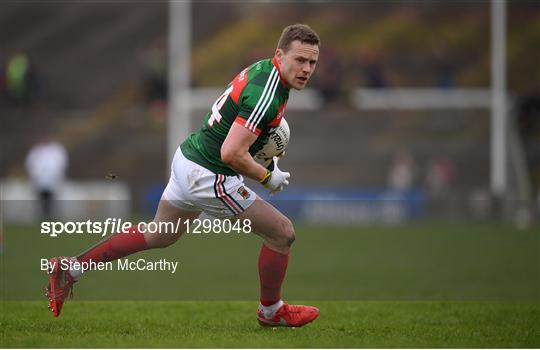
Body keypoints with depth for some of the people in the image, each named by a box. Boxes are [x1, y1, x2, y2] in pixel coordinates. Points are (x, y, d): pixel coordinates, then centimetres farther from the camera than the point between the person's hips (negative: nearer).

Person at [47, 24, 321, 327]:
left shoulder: (262, 68, 3)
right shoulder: (266, 96, -27)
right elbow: (231, 153, -30)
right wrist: (268, 177, -16)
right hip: (208, 177, -10)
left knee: (159, 236, 26)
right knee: (282, 233, 1)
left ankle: (70, 269, 29)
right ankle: (271, 310, 22)